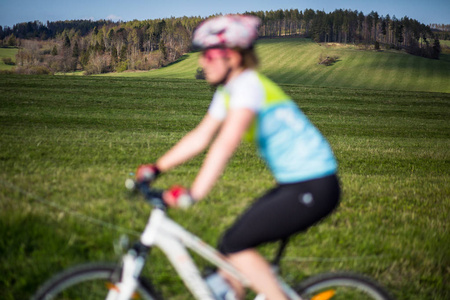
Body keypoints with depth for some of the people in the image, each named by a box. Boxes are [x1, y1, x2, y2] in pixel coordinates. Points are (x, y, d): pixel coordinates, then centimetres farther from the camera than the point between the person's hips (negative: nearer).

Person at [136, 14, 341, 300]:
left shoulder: (248, 84, -18)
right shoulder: (227, 92, 10)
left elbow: (227, 142, -30)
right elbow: (200, 137, 14)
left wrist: (194, 193, -36)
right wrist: (156, 168, 8)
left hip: (313, 189, -9)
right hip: (293, 184, 9)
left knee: (235, 244, -10)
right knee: (231, 245, 8)